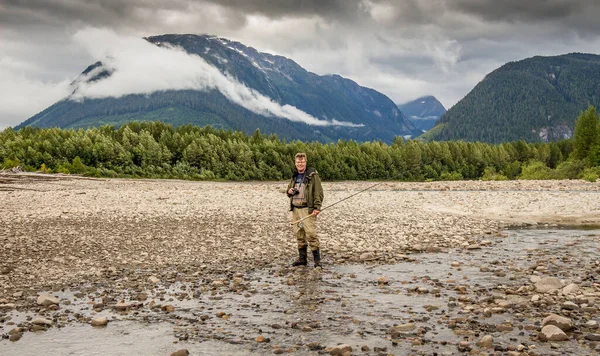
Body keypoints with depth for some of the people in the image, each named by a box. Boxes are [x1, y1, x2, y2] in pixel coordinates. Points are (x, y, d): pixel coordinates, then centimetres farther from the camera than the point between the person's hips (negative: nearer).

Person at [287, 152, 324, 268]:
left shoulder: (312, 175, -4)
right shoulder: (294, 176, 17)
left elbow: (318, 192, -8)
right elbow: (289, 189, 29)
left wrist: (317, 207, -17)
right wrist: (289, 192, 4)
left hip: (307, 209, -7)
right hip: (295, 209, 7)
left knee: (311, 234, -12)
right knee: (299, 234, 9)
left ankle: (317, 260, -7)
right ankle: (302, 258, 18)